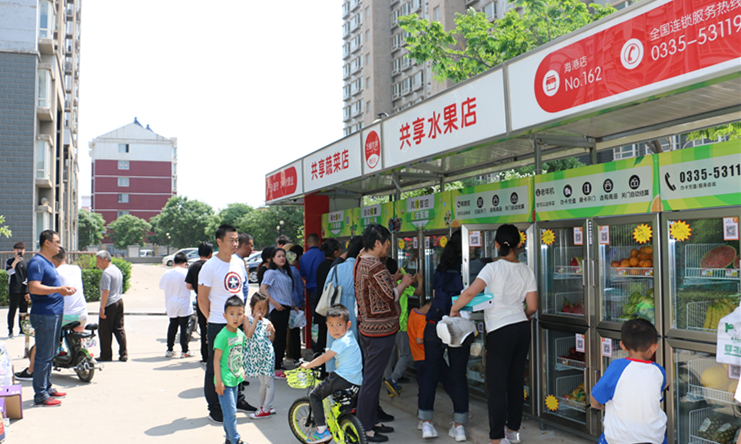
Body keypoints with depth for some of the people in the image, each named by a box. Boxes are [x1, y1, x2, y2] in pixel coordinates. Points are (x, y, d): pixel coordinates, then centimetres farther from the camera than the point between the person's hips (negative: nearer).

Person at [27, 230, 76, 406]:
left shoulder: (49, 262, 18)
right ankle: (40, 395, 0)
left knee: (49, 354, 17)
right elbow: (34, 287, -25)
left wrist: (64, 289, 14)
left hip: (55, 314, 10)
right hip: (44, 315, -10)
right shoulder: (37, 262, -14)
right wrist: (59, 289, -25)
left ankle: (47, 387, 27)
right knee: (43, 355, -6)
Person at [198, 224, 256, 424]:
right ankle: (215, 409, 15)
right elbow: (202, 299, -9)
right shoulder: (210, 266, -12)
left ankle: (237, 401, 30)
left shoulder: (239, 263, 9)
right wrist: (213, 319, -5)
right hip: (218, 326, -6)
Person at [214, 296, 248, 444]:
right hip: (225, 380, -7)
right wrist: (219, 381, -17)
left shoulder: (241, 334, 4)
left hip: (235, 379, 7)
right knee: (230, 412, -5)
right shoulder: (222, 336, -18)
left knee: (232, 411, 16)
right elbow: (216, 358, -16)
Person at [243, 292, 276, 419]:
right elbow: (249, 334, -16)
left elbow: (271, 340, 7)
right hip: (255, 355, 0)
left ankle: (266, 409, 8)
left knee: (269, 381, -1)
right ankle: (263, 406, 30)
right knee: (262, 382, 12)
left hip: (267, 354, 1)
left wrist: (272, 331, -12)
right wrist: (256, 319, -14)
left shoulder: (266, 322, 6)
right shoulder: (248, 319, 0)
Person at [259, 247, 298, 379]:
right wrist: (274, 303, -19)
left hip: (286, 308, 8)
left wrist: (293, 305, 20)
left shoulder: (286, 272, 17)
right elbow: (262, 289, -16)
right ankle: (276, 369, -1)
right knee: (278, 338, -6)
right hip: (277, 309, -8)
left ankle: (279, 365, 20)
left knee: (283, 338, 11)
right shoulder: (271, 273, -7)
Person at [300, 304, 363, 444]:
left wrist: (307, 365, 1)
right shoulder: (349, 336, 12)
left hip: (343, 379, -9)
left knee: (314, 395, 1)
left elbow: (323, 359, -10)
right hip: (356, 381, 9)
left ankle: (322, 430, -2)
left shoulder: (341, 342, -15)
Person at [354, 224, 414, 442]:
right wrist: (403, 283, -6)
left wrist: (394, 281, 13)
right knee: (372, 379, -2)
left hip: (366, 328, 10)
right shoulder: (375, 267, -20)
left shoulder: (360, 263, 10)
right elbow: (390, 296, -20)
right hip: (381, 329, -10)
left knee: (372, 377, 18)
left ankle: (372, 421, 28)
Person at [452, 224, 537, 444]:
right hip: (522, 328, 6)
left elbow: (470, 292, -23)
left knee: (497, 386, 0)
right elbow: (532, 307, 6)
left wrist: (454, 309, -8)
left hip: (500, 332, -6)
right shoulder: (527, 271, 5)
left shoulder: (493, 268, -11)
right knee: (516, 381, 16)